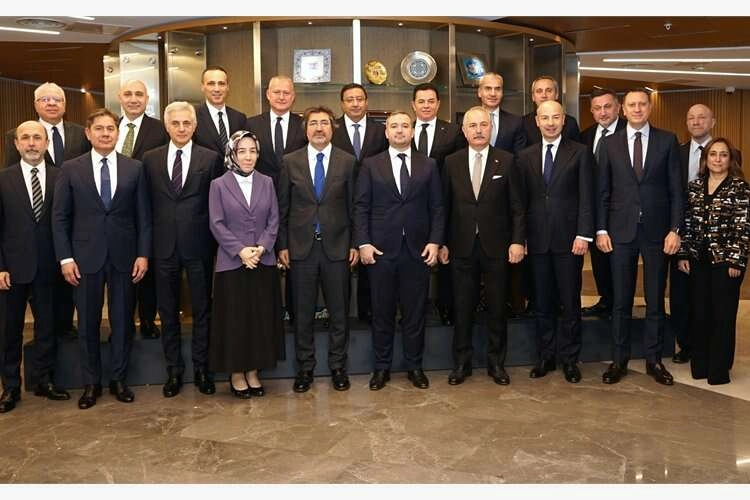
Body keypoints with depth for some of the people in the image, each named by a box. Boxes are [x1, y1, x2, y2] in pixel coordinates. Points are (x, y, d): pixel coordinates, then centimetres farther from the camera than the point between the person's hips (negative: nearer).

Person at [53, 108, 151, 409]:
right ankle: (91, 383, 20)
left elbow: (143, 216, 4)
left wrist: (143, 254, -3)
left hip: (124, 256, 1)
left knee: (123, 321, 7)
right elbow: (60, 217, 2)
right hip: (86, 257, 0)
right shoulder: (71, 169, 3)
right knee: (88, 323, 7)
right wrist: (65, 257, -4)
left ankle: (119, 379, 21)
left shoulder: (135, 168, 4)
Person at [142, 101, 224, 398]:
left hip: (199, 245, -2)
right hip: (164, 247, 2)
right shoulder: (150, 159, 6)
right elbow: (147, 204, 7)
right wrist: (147, 244, 2)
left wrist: (217, 244, -4)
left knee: (202, 309, 8)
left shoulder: (210, 159, 0)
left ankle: (201, 368, 21)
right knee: (168, 311, 9)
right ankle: (174, 371, 22)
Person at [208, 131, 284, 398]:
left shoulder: (267, 182, 7)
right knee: (234, 319, 3)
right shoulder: (219, 185, 0)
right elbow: (216, 224, -5)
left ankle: (253, 371, 19)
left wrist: (262, 247, -11)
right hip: (231, 263, -3)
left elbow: (274, 220, 4)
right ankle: (236, 374, 16)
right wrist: (240, 250, -15)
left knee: (261, 318, 7)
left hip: (263, 262, 3)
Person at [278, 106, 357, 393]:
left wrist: (355, 244, 0)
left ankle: (338, 366, 21)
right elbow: (283, 207, 4)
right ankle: (305, 367, 21)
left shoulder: (347, 161, 3)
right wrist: (282, 245, 0)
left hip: (337, 246, 0)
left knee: (339, 311, 7)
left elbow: (353, 206, 4)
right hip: (301, 247, 0)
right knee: (302, 312, 8)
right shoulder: (290, 162, 4)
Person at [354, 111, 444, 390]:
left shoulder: (428, 166, 9)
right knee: (382, 311, 7)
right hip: (381, 249, -1)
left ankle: (414, 366, 21)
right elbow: (361, 207, 2)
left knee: (415, 311, 7)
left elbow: (436, 208, 6)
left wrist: (435, 241, -5)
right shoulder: (371, 165, 5)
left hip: (418, 249, 1)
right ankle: (382, 367, 19)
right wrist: (363, 243, -7)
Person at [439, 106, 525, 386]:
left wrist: (517, 241, -8)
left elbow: (516, 206, -1)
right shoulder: (451, 162, 4)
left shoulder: (506, 161, 0)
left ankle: (496, 363, 22)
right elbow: (446, 206, 5)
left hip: (496, 247, -1)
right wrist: (443, 242, 2)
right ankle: (461, 363, 21)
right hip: (462, 247, 1)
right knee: (463, 308, 8)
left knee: (497, 308, 8)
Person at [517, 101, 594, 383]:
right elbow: (522, 200, 8)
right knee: (542, 302, 10)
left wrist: (583, 235, -11)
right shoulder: (525, 156, 9)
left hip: (568, 238, -2)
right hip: (537, 240, 3)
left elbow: (586, 198, -4)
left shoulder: (580, 153, 1)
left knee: (570, 302, 5)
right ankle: (546, 356, 21)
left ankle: (569, 358, 17)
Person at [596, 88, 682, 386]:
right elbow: (603, 191, 5)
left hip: (657, 231, 0)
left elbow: (676, 189, 1)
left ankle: (653, 360, 20)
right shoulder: (609, 143, 5)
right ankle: (619, 360, 17)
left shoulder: (667, 141, 3)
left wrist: (675, 229, -6)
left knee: (655, 300, 8)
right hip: (621, 231, 0)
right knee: (621, 300, 6)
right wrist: (601, 230, -2)